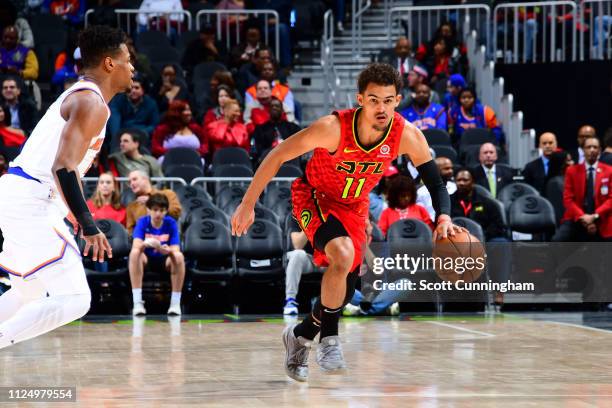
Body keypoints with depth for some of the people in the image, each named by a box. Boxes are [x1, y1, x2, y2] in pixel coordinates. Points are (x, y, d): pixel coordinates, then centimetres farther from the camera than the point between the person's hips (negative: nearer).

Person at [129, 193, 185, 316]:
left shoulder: (171, 223, -9)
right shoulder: (142, 222, -10)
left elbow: (176, 250, -18)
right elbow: (136, 246, -25)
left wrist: (168, 250, -43)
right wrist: (145, 244, -49)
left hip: (165, 261, 0)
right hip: (147, 260, 0)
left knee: (179, 256, -32)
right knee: (134, 253, -32)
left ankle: (175, 303, -24)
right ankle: (137, 302, -33)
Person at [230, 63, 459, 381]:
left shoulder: (408, 136, -23)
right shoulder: (333, 128, -33)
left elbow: (435, 183, -13)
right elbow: (278, 156, -23)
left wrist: (443, 218, -34)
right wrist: (248, 204, -20)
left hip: (354, 207, 5)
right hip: (314, 197, -5)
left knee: (344, 292, 9)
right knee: (343, 255, -32)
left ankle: (301, 334, 37)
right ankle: (328, 338, -15)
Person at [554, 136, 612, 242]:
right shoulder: (572, 171, 6)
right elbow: (568, 199, 0)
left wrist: (595, 216, -16)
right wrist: (582, 216, -16)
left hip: (601, 222, 1)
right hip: (576, 220, 0)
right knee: (557, 241, -26)